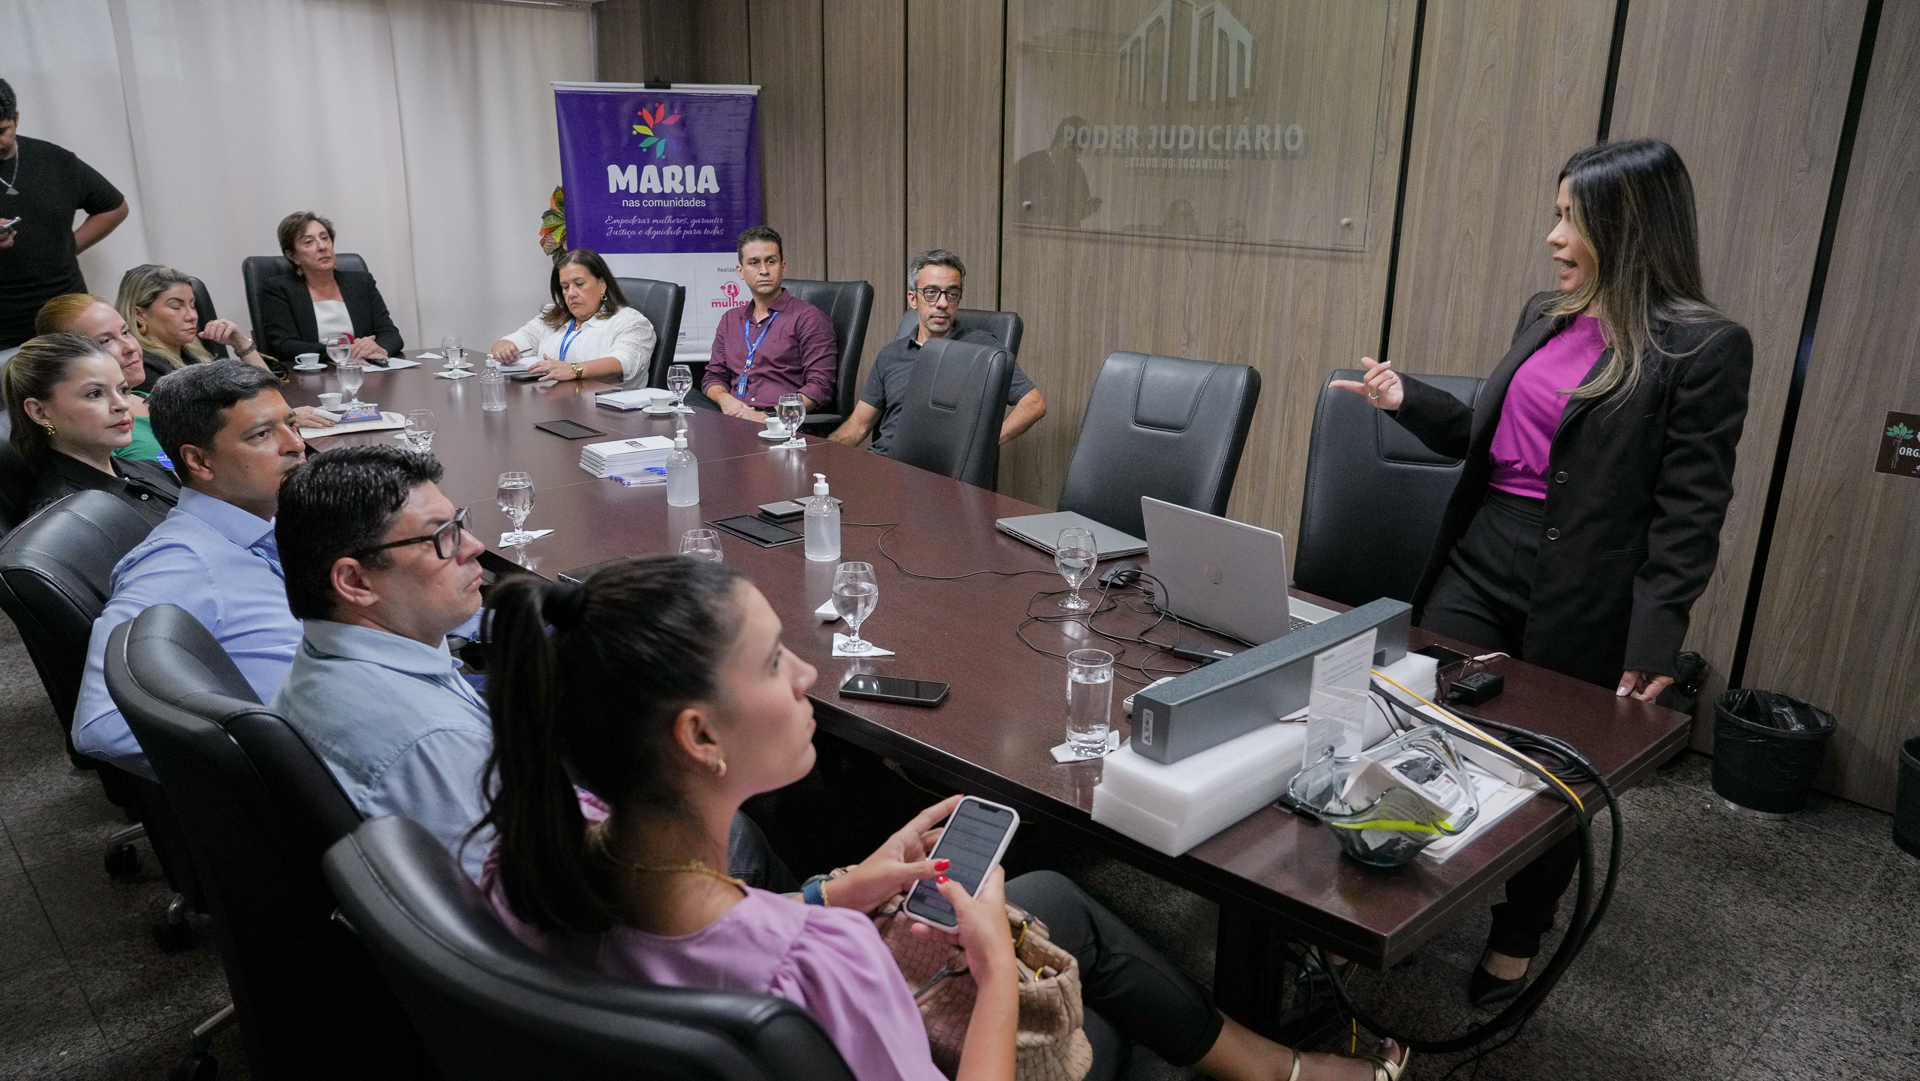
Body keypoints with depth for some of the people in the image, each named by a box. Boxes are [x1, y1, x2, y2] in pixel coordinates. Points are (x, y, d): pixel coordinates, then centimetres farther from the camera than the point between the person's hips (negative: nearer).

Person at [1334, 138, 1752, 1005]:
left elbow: (1689, 513, -13)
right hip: (1480, 561, 6)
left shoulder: (1702, 347, -10)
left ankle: (1515, 947, 31)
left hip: (1581, 596, -5)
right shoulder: (1544, 316, 9)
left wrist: (1654, 641, -18)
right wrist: (1407, 401, 3)